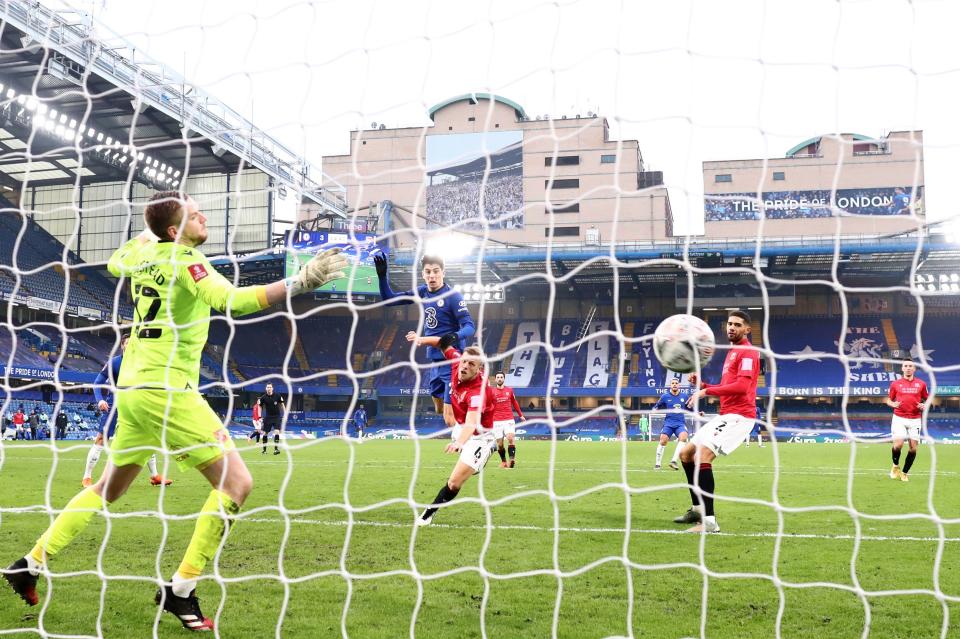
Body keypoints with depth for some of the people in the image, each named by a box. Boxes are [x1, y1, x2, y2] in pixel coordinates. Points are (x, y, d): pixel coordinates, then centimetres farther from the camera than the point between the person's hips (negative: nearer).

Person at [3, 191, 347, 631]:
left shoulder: (143, 255, 10)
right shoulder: (185, 261, -13)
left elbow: (114, 262, 35)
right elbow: (230, 301, -31)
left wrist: (144, 234, 49)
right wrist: (300, 282, -37)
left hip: (132, 389, 9)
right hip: (165, 391, -9)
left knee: (109, 488, 25)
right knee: (236, 482, -8)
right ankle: (180, 591, -5)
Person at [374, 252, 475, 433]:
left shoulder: (453, 296, -15)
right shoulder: (422, 292, 6)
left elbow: (469, 326, -22)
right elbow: (389, 299, 9)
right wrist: (382, 275, -6)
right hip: (435, 360, 8)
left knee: (449, 417, -12)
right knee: (439, 408, 21)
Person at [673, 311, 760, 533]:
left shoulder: (747, 352, -9)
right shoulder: (732, 352, 22)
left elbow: (742, 386, -22)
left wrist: (706, 391, -20)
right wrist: (702, 385, 9)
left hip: (738, 416, -10)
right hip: (725, 415, 10)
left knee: (701, 456, -25)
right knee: (686, 454, 15)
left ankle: (709, 521, -25)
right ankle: (698, 509, 25)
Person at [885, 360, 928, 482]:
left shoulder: (921, 384, 7)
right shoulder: (895, 384, 5)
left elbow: (927, 399, 14)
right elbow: (888, 399, 13)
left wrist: (924, 405, -7)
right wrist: (893, 404, -9)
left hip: (915, 419, 1)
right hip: (899, 418, -1)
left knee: (913, 447, -2)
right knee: (898, 444, -15)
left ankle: (904, 472, 14)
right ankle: (895, 465, 14)